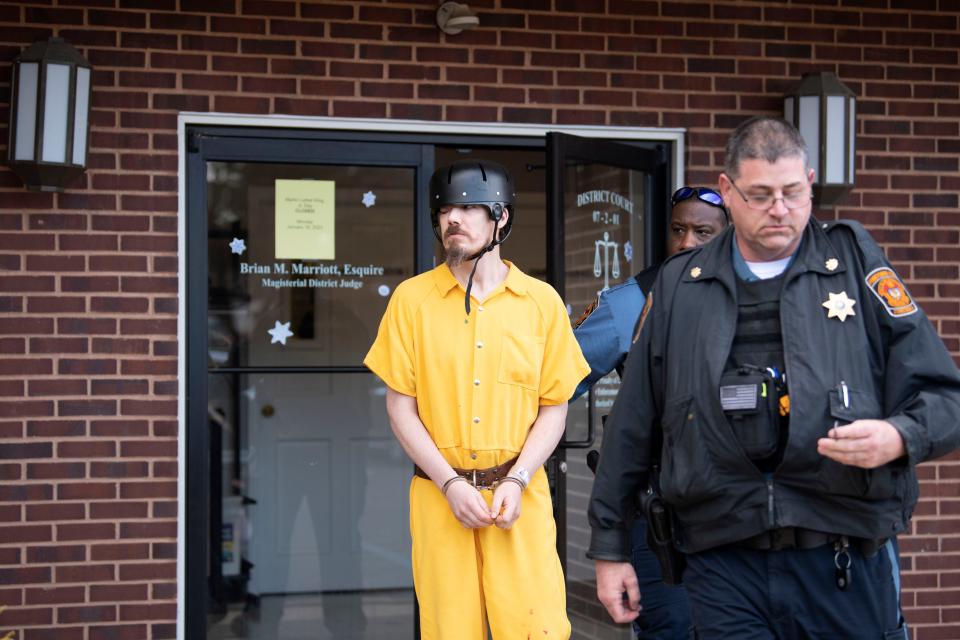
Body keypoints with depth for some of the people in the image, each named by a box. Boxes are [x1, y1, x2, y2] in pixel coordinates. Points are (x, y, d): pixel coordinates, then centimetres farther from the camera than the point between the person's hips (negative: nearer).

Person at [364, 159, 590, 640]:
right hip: (439, 496, 0)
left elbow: (554, 408, 5)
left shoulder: (541, 301, 3)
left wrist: (516, 481, -8)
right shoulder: (412, 298, 3)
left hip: (520, 496, 0)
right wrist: (451, 484, -8)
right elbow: (401, 407, 2)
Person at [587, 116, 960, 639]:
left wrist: (898, 437, -19)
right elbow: (631, 426, 13)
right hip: (725, 570, 1)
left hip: (849, 565, -1)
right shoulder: (677, 286, 10)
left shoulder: (854, 261, 5)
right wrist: (609, 547, 13)